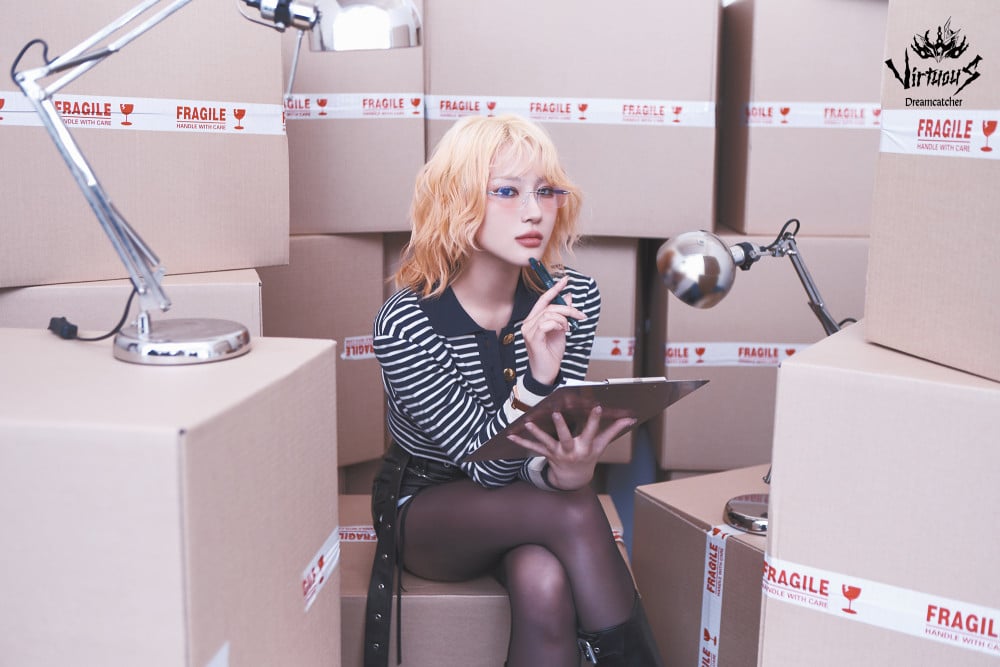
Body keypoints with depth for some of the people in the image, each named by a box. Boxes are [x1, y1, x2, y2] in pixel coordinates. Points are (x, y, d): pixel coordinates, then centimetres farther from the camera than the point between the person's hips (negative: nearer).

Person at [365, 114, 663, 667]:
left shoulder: (572, 299, -11)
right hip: (427, 507, -2)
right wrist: (537, 379, -41)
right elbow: (486, 465, -23)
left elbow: (547, 441, -12)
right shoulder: (406, 325, -23)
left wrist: (563, 469, -37)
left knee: (544, 583, -32)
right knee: (575, 512, -30)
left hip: (525, 500, 3)